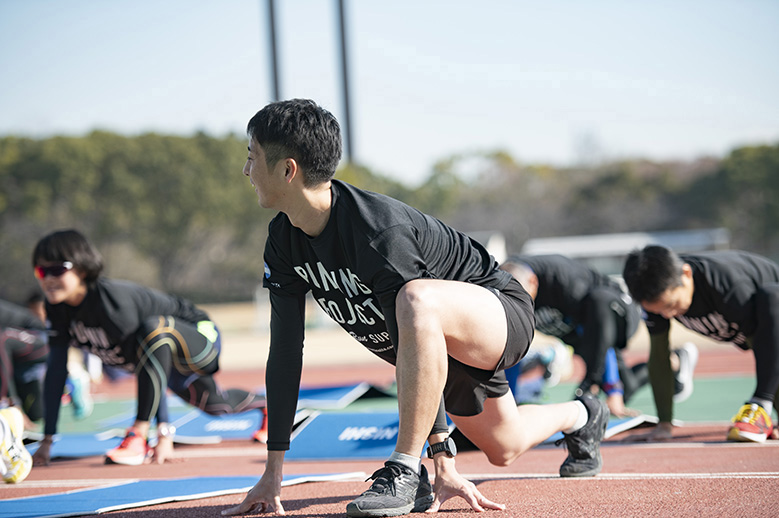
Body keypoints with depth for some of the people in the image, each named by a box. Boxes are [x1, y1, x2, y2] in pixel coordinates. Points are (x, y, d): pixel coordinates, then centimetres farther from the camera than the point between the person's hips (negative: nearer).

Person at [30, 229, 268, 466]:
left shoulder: (111, 299, -36)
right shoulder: (59, 309, -15)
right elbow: (56, 370, -10)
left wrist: (164, 431, -40)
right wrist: (47, 440, -13)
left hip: (200, 339, -9)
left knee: (154, 327, -42)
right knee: (213, 404, 33)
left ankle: (139, 437, -35)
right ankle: (265, 404, 68)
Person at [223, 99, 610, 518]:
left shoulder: (378, 231, -34)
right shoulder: (283, 241, -10)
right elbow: (285, 351, -7)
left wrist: (443, 462, -35)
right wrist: (273, 470, -9)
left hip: (503, 314, -9)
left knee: (417, 300, -41)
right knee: (504, 449, 24)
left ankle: (404, 473, -34)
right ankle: (582, 417, 58)